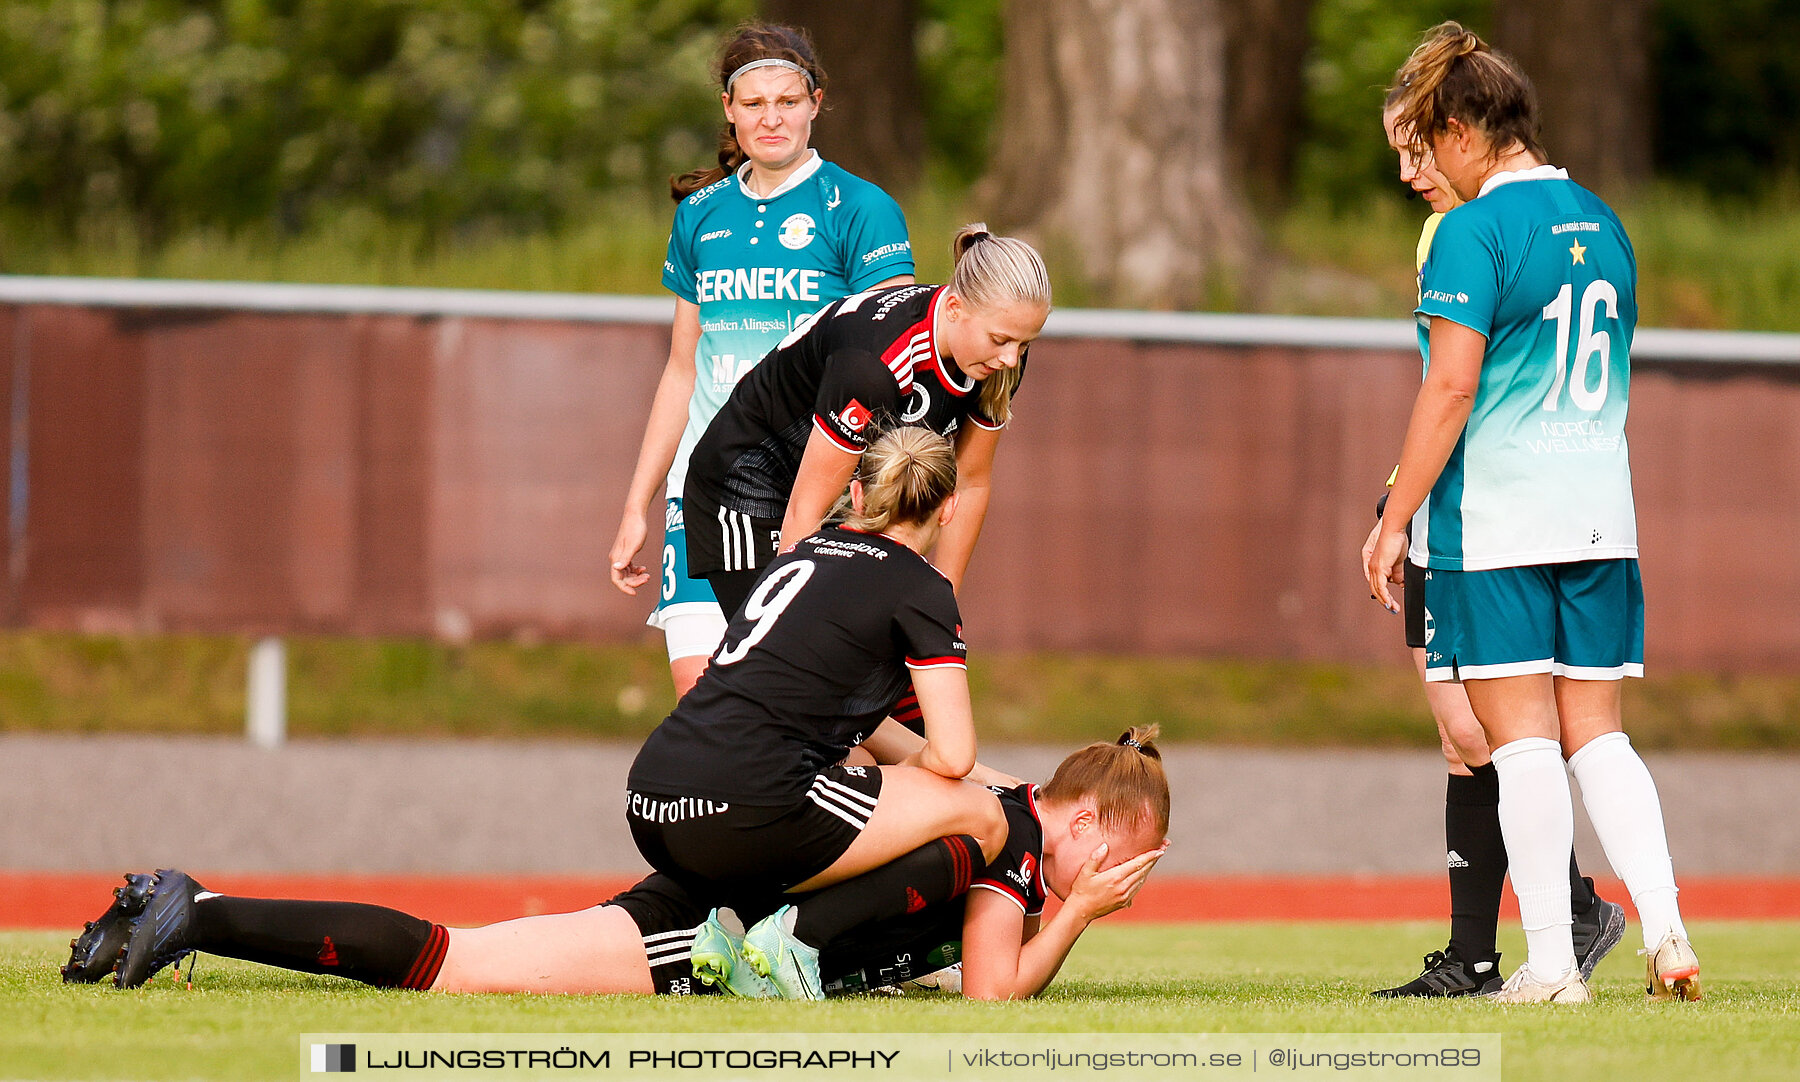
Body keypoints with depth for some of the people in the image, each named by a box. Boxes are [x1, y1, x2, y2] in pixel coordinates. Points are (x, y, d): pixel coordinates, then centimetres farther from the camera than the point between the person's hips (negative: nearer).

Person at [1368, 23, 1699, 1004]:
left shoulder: (1473, 232, -10)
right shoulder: (1601, 225, 13)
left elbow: (1452, 386, -15)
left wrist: (1395, 520, -9)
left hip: (1492, 518, -7)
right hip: (1601, 515, 7)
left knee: (1519, 735, -4)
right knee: (1595, 733, 9)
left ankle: (1549, 959, -5)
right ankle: (1666, 929, -4)